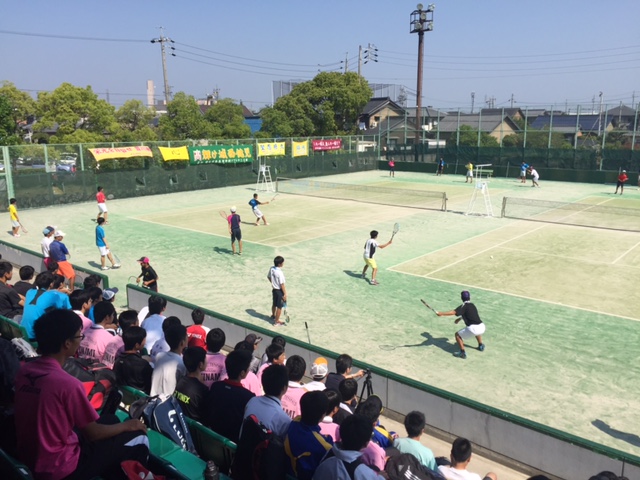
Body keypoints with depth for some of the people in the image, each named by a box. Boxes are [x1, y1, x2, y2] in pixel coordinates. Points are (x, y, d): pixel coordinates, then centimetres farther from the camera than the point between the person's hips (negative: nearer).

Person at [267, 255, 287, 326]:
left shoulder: (271, 269, -6)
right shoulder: (280, 273, -29)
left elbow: (268, 277, 11)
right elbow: (282, 285, -24)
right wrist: (285, 294, -16)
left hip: (274, 289, 8)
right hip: (280, 291, -8)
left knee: (274, 304, 28)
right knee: (279, 307, 8)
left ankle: (273, 316, 50)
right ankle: (277, 321, 20)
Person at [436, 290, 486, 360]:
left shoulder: (464, 306, -3)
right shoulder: (472, 305, 19)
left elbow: (453, 312, -18)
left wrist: (441, 313, -19)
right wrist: (460, 318, 43)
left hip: (473, 328, -7)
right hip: (482, 327, 7)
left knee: (457, 335, 10)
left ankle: (462, 352, 2)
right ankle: (481, 346, 49)